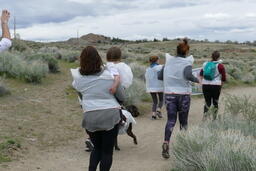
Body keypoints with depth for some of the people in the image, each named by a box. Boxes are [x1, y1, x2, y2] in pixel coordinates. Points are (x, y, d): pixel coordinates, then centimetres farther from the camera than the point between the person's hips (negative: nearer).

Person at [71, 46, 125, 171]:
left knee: (97, 148, 22)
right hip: (110, 115, -2)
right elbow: (122, 97, 7)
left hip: (90, 117, 2)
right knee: (107, 151, 8)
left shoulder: (78, 79, 0)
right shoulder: (109, 75, -4)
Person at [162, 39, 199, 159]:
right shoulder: (187, 62, -9)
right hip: (183, 94, -2)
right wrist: (196, 80, -9)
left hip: (169, 94, 2)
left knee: (171, 120, 3)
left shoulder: (168, 60, 3)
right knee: (183, 121, 13)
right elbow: (188, 75, -27)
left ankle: (166, 143, -17)